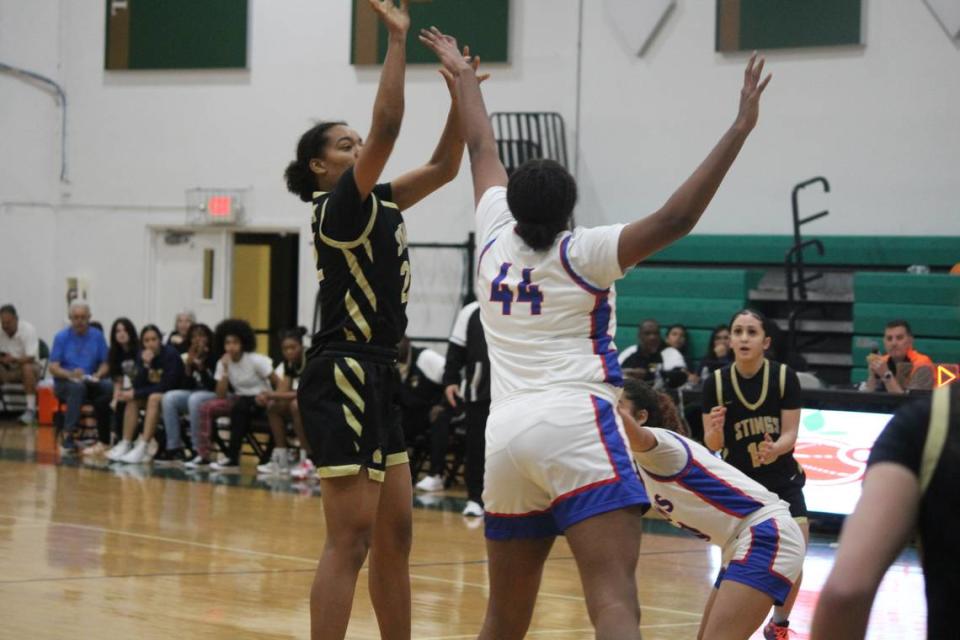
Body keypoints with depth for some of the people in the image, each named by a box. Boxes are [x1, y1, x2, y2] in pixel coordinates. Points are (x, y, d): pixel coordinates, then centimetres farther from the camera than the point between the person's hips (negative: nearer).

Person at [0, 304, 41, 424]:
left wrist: (14, 359, -40)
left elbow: (30, 358, -24)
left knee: (28, 368, -37)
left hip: (27, 364, -3)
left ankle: (31, 410, -36)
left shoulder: (28, 329, -18)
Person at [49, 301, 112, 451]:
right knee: (77, 387, -38)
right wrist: (70, 374, -25)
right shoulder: (61, 337, 1)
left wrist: (97, 375, -16)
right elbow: (53, 367, -5)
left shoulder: (97, 336, 7)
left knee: (109, 386, -30)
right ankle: (68, 435, -39)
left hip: (90, 383, 2)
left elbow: (105, 364, 7)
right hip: (65, 382, -2)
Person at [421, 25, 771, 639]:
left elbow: (483, 151, 30)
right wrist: (739, 131, -11)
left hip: (507, 434, 6)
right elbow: (674, 220, -11)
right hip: (577, 426, -6)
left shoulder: (495, 243, 14)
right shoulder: (581, 254, 1)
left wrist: (465, 76, 44)